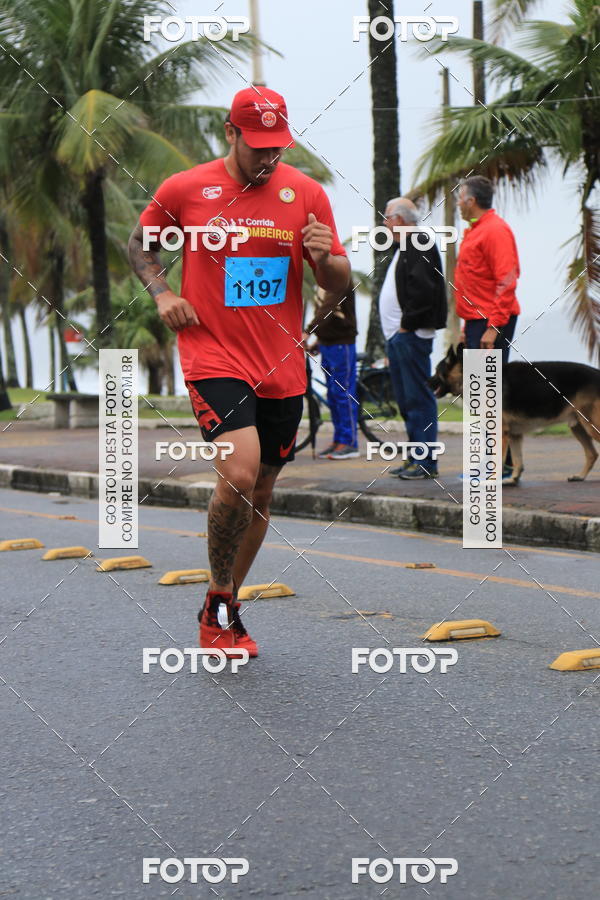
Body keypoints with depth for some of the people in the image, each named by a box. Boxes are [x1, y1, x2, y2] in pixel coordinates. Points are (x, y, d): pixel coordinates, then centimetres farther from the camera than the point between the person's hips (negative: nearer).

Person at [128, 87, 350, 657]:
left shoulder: (305, 193, 3)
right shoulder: (183, 190, -2)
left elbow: (339, 285, 8)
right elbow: (140, 244, 15)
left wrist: (324, 257, -15)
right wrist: (161, 293, -2)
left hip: (282, 367, 4)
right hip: (214, 357, -4)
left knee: (260, 491, 10)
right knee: (239, 475, -22)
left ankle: (224, 608, 29)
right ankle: (218, 599, -1)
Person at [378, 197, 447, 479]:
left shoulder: (419, 246, -12)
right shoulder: (406, 247, 20)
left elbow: (423, 289, -23)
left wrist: (407, 324, -17)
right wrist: (397, 331, 16)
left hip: (411, 336, -11)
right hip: (398, 336, 11)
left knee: (417, 398, -9)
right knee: (406, 400, 12)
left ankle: (426, 463, -8)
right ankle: (415, 458, 17)